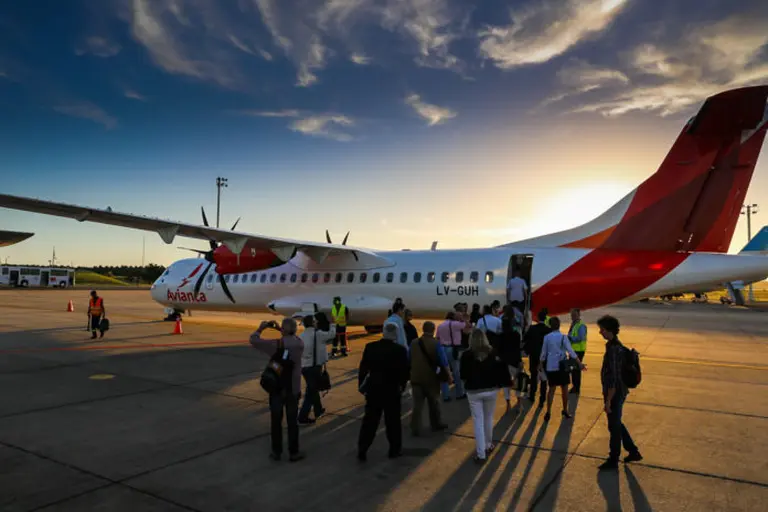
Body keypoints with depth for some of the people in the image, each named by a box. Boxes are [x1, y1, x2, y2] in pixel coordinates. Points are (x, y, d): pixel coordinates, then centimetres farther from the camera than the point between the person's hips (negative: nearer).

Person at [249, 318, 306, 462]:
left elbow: (253, 340, -10)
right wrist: (280, 330, 17)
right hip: (293, 389, 2)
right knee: (292, 422, 10)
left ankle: (276, 452, 21)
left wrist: (261, 328, 5)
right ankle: (293, 453, 16)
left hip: (277, 388, -2)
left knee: (276, 421, 11)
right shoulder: (300, 343, -4)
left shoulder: (276, 344, -17)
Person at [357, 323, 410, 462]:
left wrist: (361, 385, 11)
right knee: (393, 421, 12)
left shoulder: (370, 347, -6)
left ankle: (362, 451, 11)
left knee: (369, 420, 9)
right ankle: (395, 449, 24)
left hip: (373, 389, 2)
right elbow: (405, 371, -6)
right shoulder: (400, 350, -12)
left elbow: (363, 368, -1)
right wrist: (402, 386, 11)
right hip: (392, 390, -2)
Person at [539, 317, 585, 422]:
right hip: (562, 366, -1)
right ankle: (565, 411, 25)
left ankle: (548, 412, 2)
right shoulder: (563, 337, -8)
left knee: (552, 389, 8)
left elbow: (544, 352, 2)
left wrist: (541, 364, 16)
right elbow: (570, 351, -15)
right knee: (564, 388, 14)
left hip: (551, 366, 1)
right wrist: (579, 363, -15)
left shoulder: (547, 337, -4)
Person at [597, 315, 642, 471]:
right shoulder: (617, 346, 5)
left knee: (614, 426, 6)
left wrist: (608, 401, -21)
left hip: (615, 394, -9)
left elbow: (613, 379, -26)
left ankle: (613, 460, 20)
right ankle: (634, 451, 34)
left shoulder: (613, 349, -26)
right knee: (617, 424, 23)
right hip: (619, 392, 9)